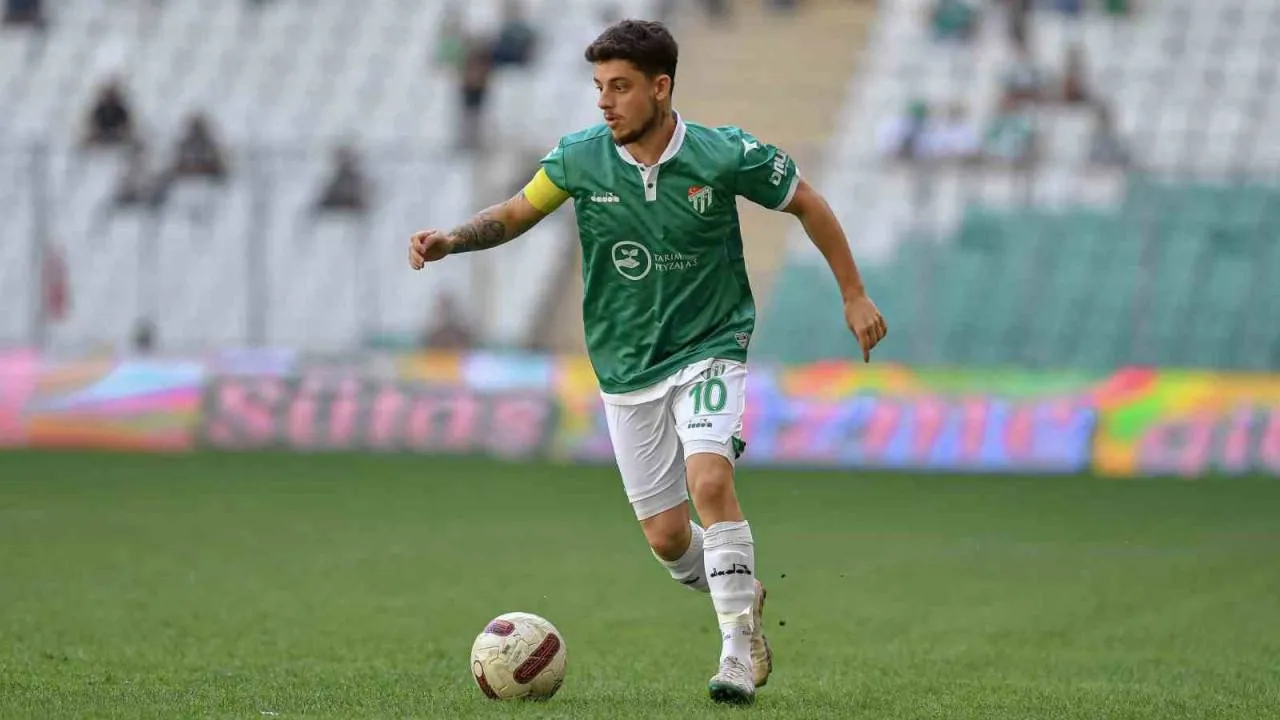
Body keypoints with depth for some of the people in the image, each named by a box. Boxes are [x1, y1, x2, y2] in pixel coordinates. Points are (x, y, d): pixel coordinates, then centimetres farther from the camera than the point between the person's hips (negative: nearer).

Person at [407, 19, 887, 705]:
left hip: (709, 348, -3)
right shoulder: (580, 158, -9)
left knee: (709, 480, -28)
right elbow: (514, 214, 6)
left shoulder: (726, 155, -15)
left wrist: (854, 295, 5)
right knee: (666, 538, 4)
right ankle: (742, 594, 37)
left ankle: (738, 648, -18)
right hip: (626, 367, 3)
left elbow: (805, 203, 1)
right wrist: (450, 239, -13)